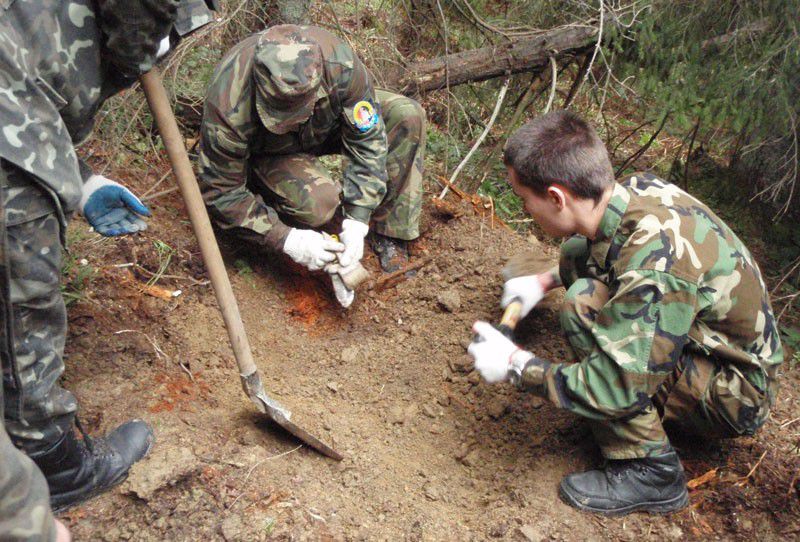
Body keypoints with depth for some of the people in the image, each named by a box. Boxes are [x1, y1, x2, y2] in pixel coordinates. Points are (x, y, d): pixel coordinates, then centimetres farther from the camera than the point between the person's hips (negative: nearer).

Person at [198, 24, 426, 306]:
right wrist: (288, 240, -34)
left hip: (326, 125, 4)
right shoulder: (229, 108, -39)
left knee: (407, 116, -21)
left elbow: (367, 138, -23)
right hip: (267, 153, -3)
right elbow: (220, 193, -27)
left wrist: (357, 222, -28)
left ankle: (391, 235, -9)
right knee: (317, 203, -36)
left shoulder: (338, 61, -34)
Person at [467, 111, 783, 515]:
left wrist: (514, 364, -21)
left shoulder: (656, 263, -36)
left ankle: (650, 471, -14)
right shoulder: (637, 188, -11)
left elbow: (616, 391, -33)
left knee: (585, 304, -28)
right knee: (577, 252, 4)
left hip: (736, 396, -9)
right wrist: (546, 281, 11)